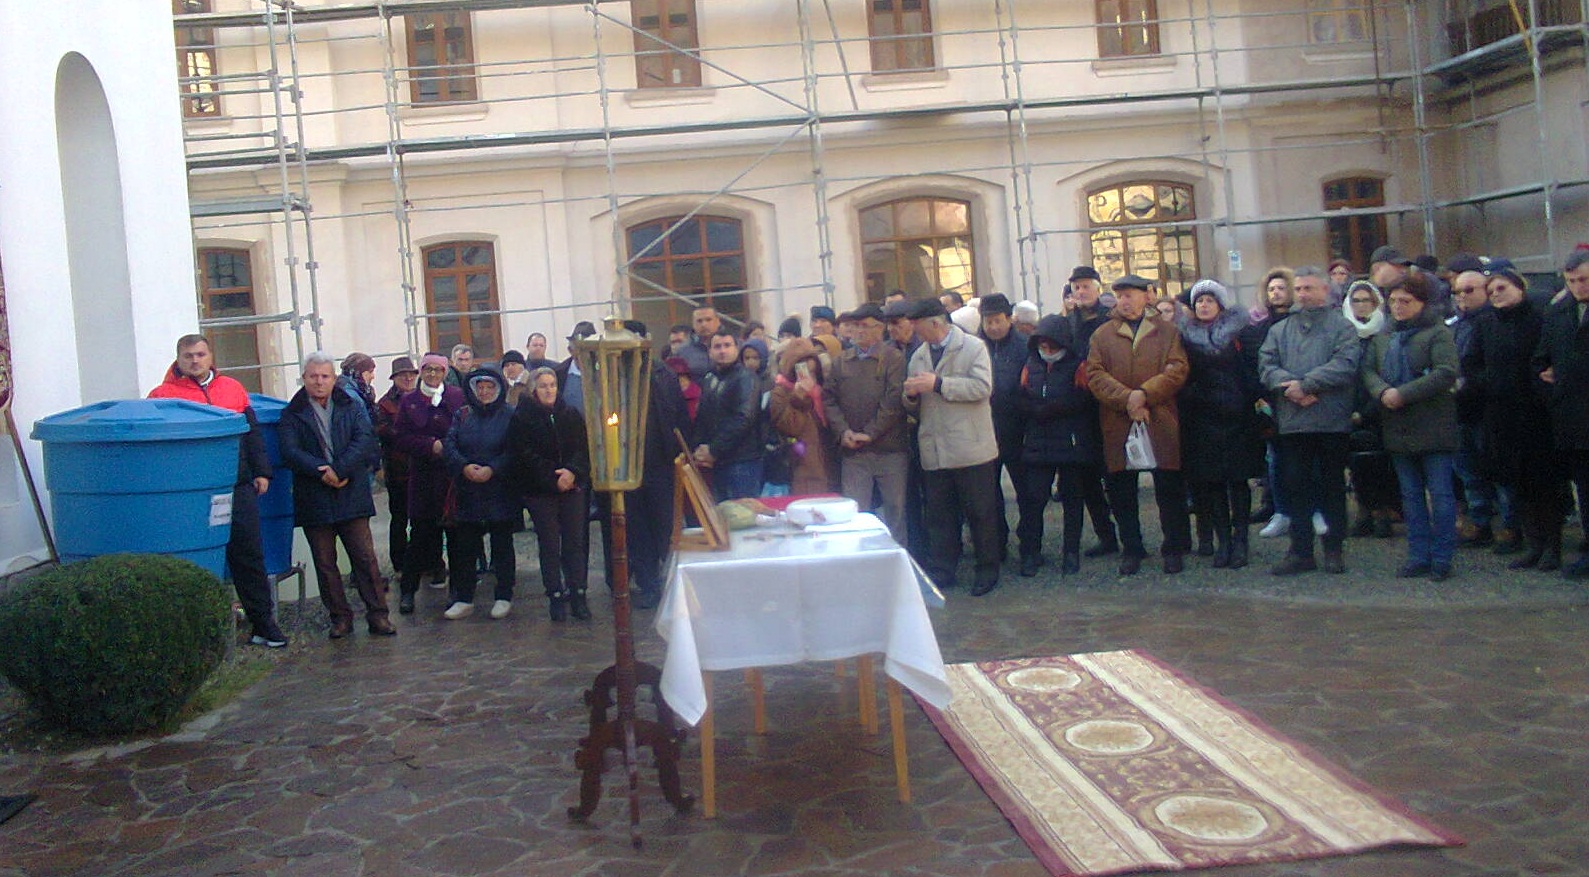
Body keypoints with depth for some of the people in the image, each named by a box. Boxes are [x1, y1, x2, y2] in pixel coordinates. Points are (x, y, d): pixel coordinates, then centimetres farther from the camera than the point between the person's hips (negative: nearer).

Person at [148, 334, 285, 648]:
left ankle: (263, 622, 17)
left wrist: (261, 471, 10)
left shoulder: (232, 389, 12)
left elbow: (252, 432, 15)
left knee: (249, 556, 8)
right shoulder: (164, 395, 2)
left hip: (238, 489, 3)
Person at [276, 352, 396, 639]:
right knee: (325, 563, 7)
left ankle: (377, 614, 7)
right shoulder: (292, 414, 5)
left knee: (366, 558, 0)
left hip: (351, 494, 0)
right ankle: (340, 617, 18)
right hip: (314, 499, 0)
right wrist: (322, 472, -20)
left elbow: (364, 440, -6)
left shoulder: (352, 406, 7)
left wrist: (339, 470, -18)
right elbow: (290, 451, -8)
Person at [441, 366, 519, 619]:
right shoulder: (462, 415, 10)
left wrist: (493, 469, -19)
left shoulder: (509, 416, 0)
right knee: (464, 546, 5)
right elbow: (448, 445, 1)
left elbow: (514, 450, -8)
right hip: (467, 492, 3)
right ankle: (464, 599, 14)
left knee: (502, 544, 5)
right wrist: (464, 466, -16)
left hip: (500, 491, -3)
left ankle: (504, 597, 14)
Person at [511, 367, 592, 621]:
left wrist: (572, 472, -16)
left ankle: (577, 593, 7)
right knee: (549, 544, 2)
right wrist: (554, 478, -14)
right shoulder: (522, 419, 0)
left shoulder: (572, 415, 9)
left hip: (574, 485, 2)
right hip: (540, 490, -2)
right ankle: (555, 596, 9)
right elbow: (526, 456, -7)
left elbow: (584, 448, 3)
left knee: (576, 541, 1)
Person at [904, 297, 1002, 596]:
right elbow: (914, 408, 18)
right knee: (938, 515, 10)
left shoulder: (973, 348, -3)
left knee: (980, 512, 4)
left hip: (970, 447, -5)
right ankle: (941, 571, 20)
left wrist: (938, 384, -20)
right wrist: (912, 395, -6)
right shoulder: (919, 356, 14)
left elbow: (982, 387, -18)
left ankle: (988, 570, 16)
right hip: (934, 449, 5)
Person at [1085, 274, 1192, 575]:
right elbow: (1095, 375, -1)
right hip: (1117, 424, 1)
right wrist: (1126, 399, -15)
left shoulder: (1167, 331, 9)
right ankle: (1131, 549, 18)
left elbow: (1177, 370, -3)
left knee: (1169, 488, 3)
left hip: (1161, 422, -1)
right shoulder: (1102, 335, 11)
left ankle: (1174, 549, 15)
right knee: (1121, 492, 6)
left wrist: (1144, 394, -16)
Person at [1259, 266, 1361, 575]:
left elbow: (1345, 364, -13)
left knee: (1332, 486, 7)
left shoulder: (1341, 326, 2)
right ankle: (1301, 551, 12)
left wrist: (1305, 384, -19)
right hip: (1291, 422, 3)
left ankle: (1334, 549, 16)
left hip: (1332, 421, -3)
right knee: (1295, 487, 5)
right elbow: (1266, 364, 2)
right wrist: (1289, 386, -16)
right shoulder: (1280, 329, 14)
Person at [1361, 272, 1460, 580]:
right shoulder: (1382, 337, 14)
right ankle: (1419, 556, 17)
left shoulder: (1438, 333, -5)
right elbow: (1368, 370, 6)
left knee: (1440, 494, -1)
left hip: (1432, 427, -6)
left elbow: (1446, 373, -16)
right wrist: (1383, 392, -15)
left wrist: (1403, 394, -20)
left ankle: (1442, 558, 6)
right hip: (1398, 429, 6)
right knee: (1411, 495, 11)